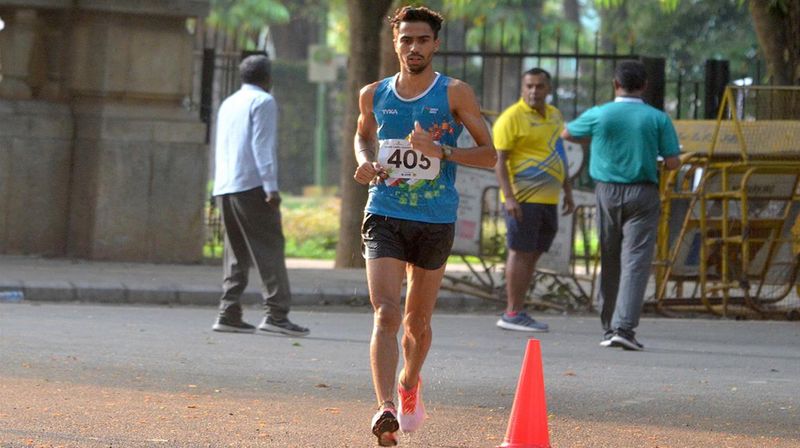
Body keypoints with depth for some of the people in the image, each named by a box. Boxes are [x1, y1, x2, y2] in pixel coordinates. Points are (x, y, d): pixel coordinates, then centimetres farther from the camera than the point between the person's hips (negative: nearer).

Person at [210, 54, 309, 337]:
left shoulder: (228, 104, 22)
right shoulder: (263, 102, -3)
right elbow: (263, 146, -13)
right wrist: (271, 186, -17)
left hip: (224, 187, 8)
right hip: (252, 184, -8)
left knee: (236, 253, 10)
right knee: (269, 248, -9)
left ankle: (229, 314, 3)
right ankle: (276, 313, -17)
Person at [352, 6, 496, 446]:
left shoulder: (455, 94, -3)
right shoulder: (374, 95, 6)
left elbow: (489, 154, -3)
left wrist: (441, 152, -19)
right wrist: (365, 161, 5)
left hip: (435, 221, 0)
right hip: (384, 216, 0)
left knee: (418, 320, 13)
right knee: (386, 314, -17)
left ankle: (409, 384, 42)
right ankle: (385, 409, -25)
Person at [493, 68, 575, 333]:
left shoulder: (554, 115, 15)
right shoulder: (512, 117, -9)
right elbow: (499, 159, -13)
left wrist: (567, 191, 22)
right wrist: (508, 197, -21)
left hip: (548, 200, 8)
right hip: (523, 199, -8)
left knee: (533, 255, 9)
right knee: (520, 253, -7)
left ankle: (518, 311, 13)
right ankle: (512, 314, -5)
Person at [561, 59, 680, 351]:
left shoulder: (598, 115, -1)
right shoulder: (657, 119, -5)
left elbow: (567, 134, 16)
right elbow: (673, 163, -5)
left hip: (607, 193, 2)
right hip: (643, 195, -2)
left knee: (609, 262, 12)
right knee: (635, 261, -5)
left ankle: (609, 328, 18)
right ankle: (624, 326, -19)